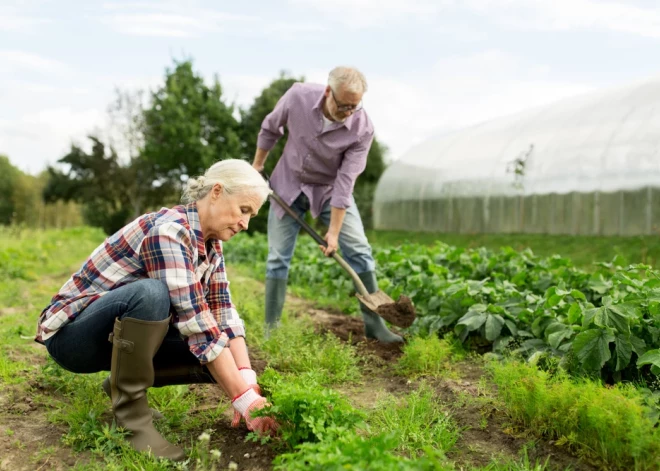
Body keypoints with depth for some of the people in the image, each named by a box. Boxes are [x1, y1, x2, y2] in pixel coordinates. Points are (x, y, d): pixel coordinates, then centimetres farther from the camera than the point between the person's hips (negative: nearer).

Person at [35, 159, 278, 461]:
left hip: (121, 334, 8)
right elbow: (195, 322, -33)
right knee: (150, 292, -38)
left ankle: (125, 382, 9)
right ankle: (130, 414, -19)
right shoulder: (168, 231, -27)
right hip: (71, 335, -8)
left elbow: (224, 314, -6)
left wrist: (248, 382, -20)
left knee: (223, 359, -9)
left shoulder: (210, 243, -1)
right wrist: (245, 399, -33)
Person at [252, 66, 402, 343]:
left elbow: (345, 181, -25)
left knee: (359, 249, -10)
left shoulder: (362, 128, -27)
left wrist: (334, 231, -24)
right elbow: (270, 128, -2)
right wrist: (257, 165, 7)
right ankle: (271, 329, 10)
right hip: (289, 184, 1)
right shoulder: (298, 96, -23)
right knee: (278, 257, 0)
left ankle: (374, 324, 0)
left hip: (330, 189, 0)